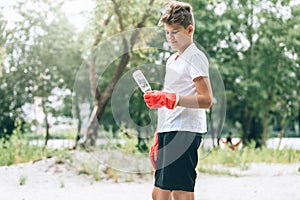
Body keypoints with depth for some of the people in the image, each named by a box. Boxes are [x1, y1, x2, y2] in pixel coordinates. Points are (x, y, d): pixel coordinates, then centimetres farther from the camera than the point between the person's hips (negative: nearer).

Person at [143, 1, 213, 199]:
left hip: (184, 131, -10)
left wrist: (170, 99, -24)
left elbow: (206, 100, -16)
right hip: (167, 132, 10)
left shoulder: (195, 57, -6)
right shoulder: (172, 60, 22)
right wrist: (158, 139, 23)